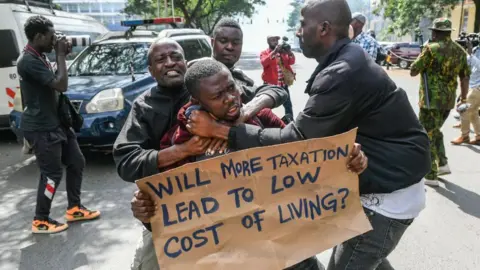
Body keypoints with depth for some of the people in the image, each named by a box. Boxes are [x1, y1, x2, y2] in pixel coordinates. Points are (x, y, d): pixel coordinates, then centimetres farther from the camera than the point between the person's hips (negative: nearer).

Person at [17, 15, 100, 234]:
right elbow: (61, 85, -25)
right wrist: (60, 56, -17)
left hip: (55, 123, 10)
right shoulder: (29, 60, -20)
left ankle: (74, 209, 25)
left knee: (76, 163, 13)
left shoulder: (39, 57, 13)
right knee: (52, 173, -3)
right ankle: (40, 221, 13)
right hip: (41, 128, -10)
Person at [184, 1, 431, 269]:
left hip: (390, 192, -10)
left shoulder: (342, 74, -28)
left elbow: (295, 140, -24)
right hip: (386, 179, 10)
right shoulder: (349, 60, 5)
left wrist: (218, 129, -21)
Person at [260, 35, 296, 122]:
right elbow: (264, 62, -20)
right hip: (270, 85, -3)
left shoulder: (283, 52, 10)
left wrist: (289, 51, -20)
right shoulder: (264, 53, 1)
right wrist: (274, 51, -27)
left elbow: (292, 62, -2)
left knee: (288, 105, 9)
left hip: (283, 84, 3)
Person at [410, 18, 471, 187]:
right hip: (449, 100, 7)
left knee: (427, 136, 1)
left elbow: (413, 72, -9)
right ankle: (443, 164, 24)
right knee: (435, 131, 25)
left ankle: (431, 176, 5)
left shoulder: (431, 48, -12)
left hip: (432, 100, -7)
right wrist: (464, 98, 22)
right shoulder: (460, 51, 8)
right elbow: (465, 77, 13)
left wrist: (422, 62, 10)